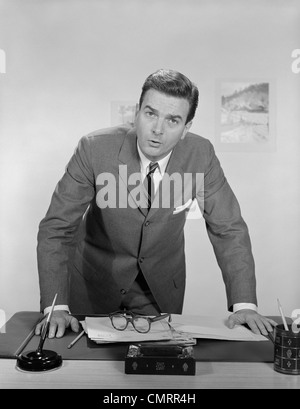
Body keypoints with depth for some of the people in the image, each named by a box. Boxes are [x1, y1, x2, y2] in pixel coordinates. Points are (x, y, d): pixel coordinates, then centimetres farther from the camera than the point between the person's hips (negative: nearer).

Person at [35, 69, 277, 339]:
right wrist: (56, 307, -32)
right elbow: (57, 228, -22)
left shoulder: (200, 154, -19)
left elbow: (229, 229, -13)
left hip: (162, 286, 2)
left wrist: (244, 304, -22)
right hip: (96, 278, -1)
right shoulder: (95, 149, -24)